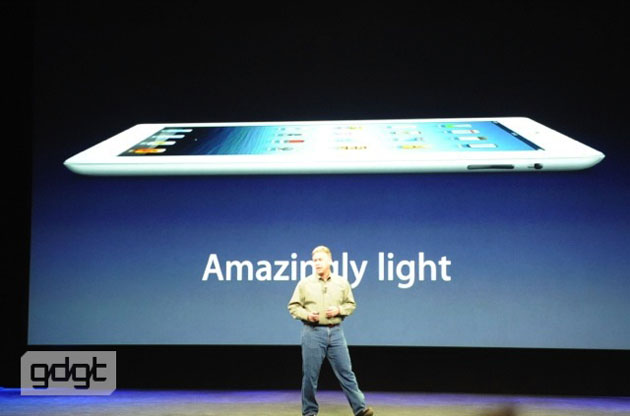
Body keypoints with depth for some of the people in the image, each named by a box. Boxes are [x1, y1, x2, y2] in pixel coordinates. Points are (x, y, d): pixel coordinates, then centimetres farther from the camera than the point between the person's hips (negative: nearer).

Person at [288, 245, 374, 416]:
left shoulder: (342, 283, 7)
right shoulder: (305, 284, 1)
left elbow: (351, 304, 12)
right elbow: (293, 306, 4)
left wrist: (339, 310, -7)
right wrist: (306, 314, -13)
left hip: (335, 332, 1)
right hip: (313, 333, -1)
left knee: (346, 371, 0)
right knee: (310, 375, 2)